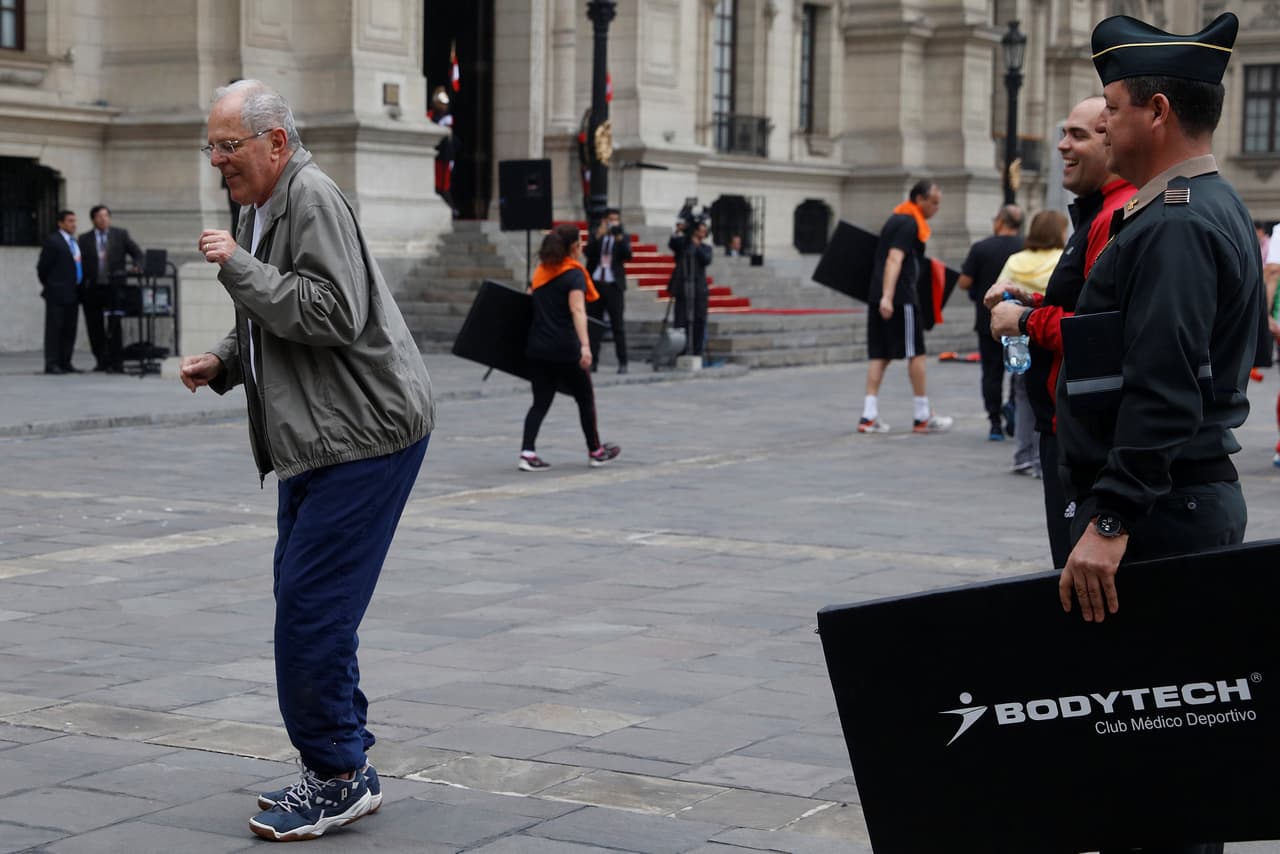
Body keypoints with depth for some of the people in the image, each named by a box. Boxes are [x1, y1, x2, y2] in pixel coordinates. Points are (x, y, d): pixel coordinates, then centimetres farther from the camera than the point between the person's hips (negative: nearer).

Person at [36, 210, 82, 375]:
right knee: (54, 328, -5)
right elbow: (42, 266, -6)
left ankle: (65, 362, 11)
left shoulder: (75, 242, 16)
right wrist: (48, 285, 3)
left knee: (70, 330, 7)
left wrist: (79, 288, 12)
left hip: (72, 293, 7)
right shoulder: (52, 241, -7)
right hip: (57, 293, -7)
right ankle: (52, 364, -5)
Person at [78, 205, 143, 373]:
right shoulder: (85, 239, 8)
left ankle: (116, 363, -3)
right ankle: (102, 361, 15)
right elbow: (81, 264, 5)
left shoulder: (120, 235, 8)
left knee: (114, 327, -5)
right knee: (95, 328, 5)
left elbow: (137, 253, 9)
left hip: (113, 288, -1)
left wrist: (137, 266, -12)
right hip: (92, 289, 2)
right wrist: (81, 289, -2)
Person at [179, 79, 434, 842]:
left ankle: (337, 778, 1)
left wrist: (239, 266, -20)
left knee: (311, 608, -11)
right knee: (304, 602, 14)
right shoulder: (261, 209, 17)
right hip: (318, 438, 11)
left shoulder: (312, 198, -15)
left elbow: (333, 313, -26)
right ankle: (344, 769, 24)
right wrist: (223, 363, 10)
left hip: (365, 436, -11)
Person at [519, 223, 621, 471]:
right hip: (565, 349, -6)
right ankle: (595, 451, 24)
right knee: (585, 399, 12)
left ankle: (527, 452, -10)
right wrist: (585, 346, -31)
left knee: (541, 402, 6)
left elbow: (530, 302, 22)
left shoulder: (541, 271, 12)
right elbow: (577, 311, -22)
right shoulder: (574, 274, -10)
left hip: (537, 348, 6)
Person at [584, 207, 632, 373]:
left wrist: (619, 237, -21)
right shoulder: (596, 235, 10)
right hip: (595, 283, 2)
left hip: (613, 285, -2)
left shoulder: (624, 237, 5)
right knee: (593, 323, 3)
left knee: (618, 325, -4)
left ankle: (622, 362, -3)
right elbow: (588, 252, -5)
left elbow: (628, 255, -10)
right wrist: (598, 236, -16)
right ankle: (593, 360, 7)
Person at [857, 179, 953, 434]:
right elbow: (894, 259, -21)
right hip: (901, 297, -9)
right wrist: (887, 297, -29)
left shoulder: (895, 219, 20)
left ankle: (869, 416, 1)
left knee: (879, 355, 7)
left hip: (877, 296, 9)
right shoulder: (909, 224, -10)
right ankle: (923, 417, 6)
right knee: (916, 353, 1)